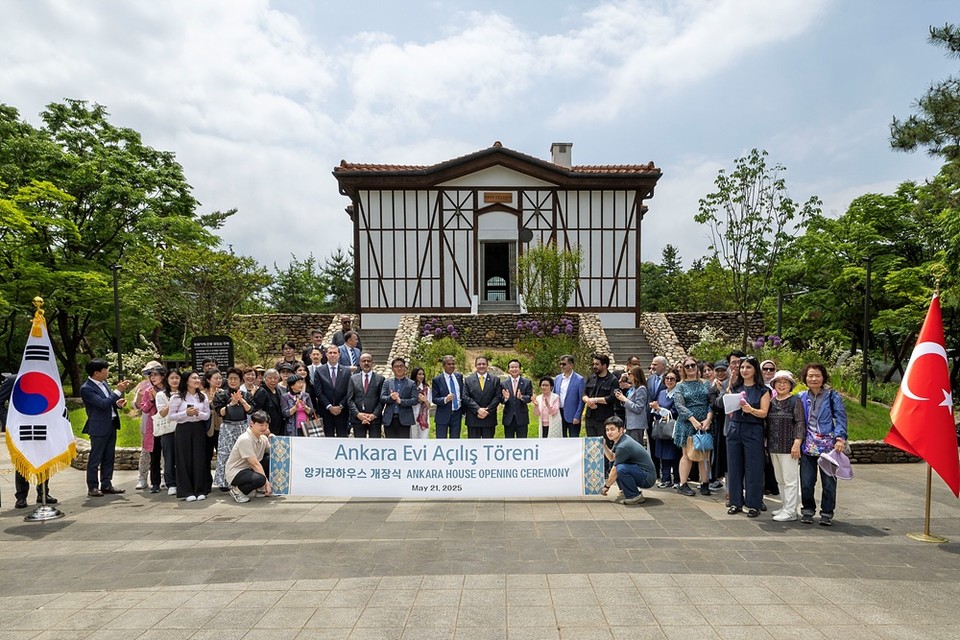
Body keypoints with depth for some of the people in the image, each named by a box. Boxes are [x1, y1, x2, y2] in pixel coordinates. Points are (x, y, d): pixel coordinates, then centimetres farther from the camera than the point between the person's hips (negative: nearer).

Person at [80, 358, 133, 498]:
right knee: (95, 459, 2)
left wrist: (118, 403, -2)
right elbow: (103, 404, -25)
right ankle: (93, 487, 11)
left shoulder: (103, 383, 8)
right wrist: (118, 391, -23)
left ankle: (106, 484, 22)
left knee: (109, 457, 13)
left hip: (111, 425, 8)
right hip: (99, 428, -8)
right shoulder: (86, 389, -17)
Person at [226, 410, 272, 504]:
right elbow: (255, 464, -23)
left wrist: (270, 438, -9)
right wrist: (267, 482, -22)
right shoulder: (245, 439, -23)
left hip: (249, 469, 9)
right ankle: (237, 490, -6)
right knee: (260, 479, -35)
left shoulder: (263, 438, 2)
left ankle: (261, 488, 6)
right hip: (235, 473, -9)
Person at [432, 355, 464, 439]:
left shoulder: (459, 376, 5)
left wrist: (463, 410, 10)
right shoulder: (437, 379, -7)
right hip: (443, 415, -4)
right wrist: (445, 399, -28)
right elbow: (434, 399, -9)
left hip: (457, 414, 4)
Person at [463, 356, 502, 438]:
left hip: (489, 418, 1)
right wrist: (478, 409, -16)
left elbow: (498, 397, -2)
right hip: (473, 419, 0)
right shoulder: (468, 380, 4)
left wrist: (487, 411, -13)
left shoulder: (495, 380, 6)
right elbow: (465, 397, -4)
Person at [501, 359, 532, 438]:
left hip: (522, 418, -1)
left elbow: (530, 397, -6)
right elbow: (501, 400, 2)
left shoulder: (527, 382, 2)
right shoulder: (504, 383, 5)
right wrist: (505, 398, -21)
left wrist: (521, 397, -26)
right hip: (508, 418, 1)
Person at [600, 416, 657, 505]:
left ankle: (635, 496, -12)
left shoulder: (623, 446, -23)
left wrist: (606, 486, -2)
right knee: (613, 464, 12)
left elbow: (615, 471, -15)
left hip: (648, 478, -10)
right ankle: (626, 492, 17)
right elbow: (611, 458, 13)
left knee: (621, 468, -31)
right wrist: (604, 445, -2)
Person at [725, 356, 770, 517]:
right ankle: (736, 502, 15)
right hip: (734, 429, 4)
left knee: (753, 469, -1)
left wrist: (751, 410, -23)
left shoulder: (762, 390, 1)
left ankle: (754, 505, 8)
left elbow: (764, 413, -6)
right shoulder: (734, 388, 12)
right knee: (734, 467, 6)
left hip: (753, 431, -4)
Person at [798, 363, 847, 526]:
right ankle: (807, 510, 18)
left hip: (828, 444, -2)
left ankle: (827, 513, 17)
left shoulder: (832, 396, 2)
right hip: (808, 445, 2)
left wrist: (840, 438, -14)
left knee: (829, 481, 3)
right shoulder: (801, 397, 10)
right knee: (806, 481, 1)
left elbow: (841, 418, -3)